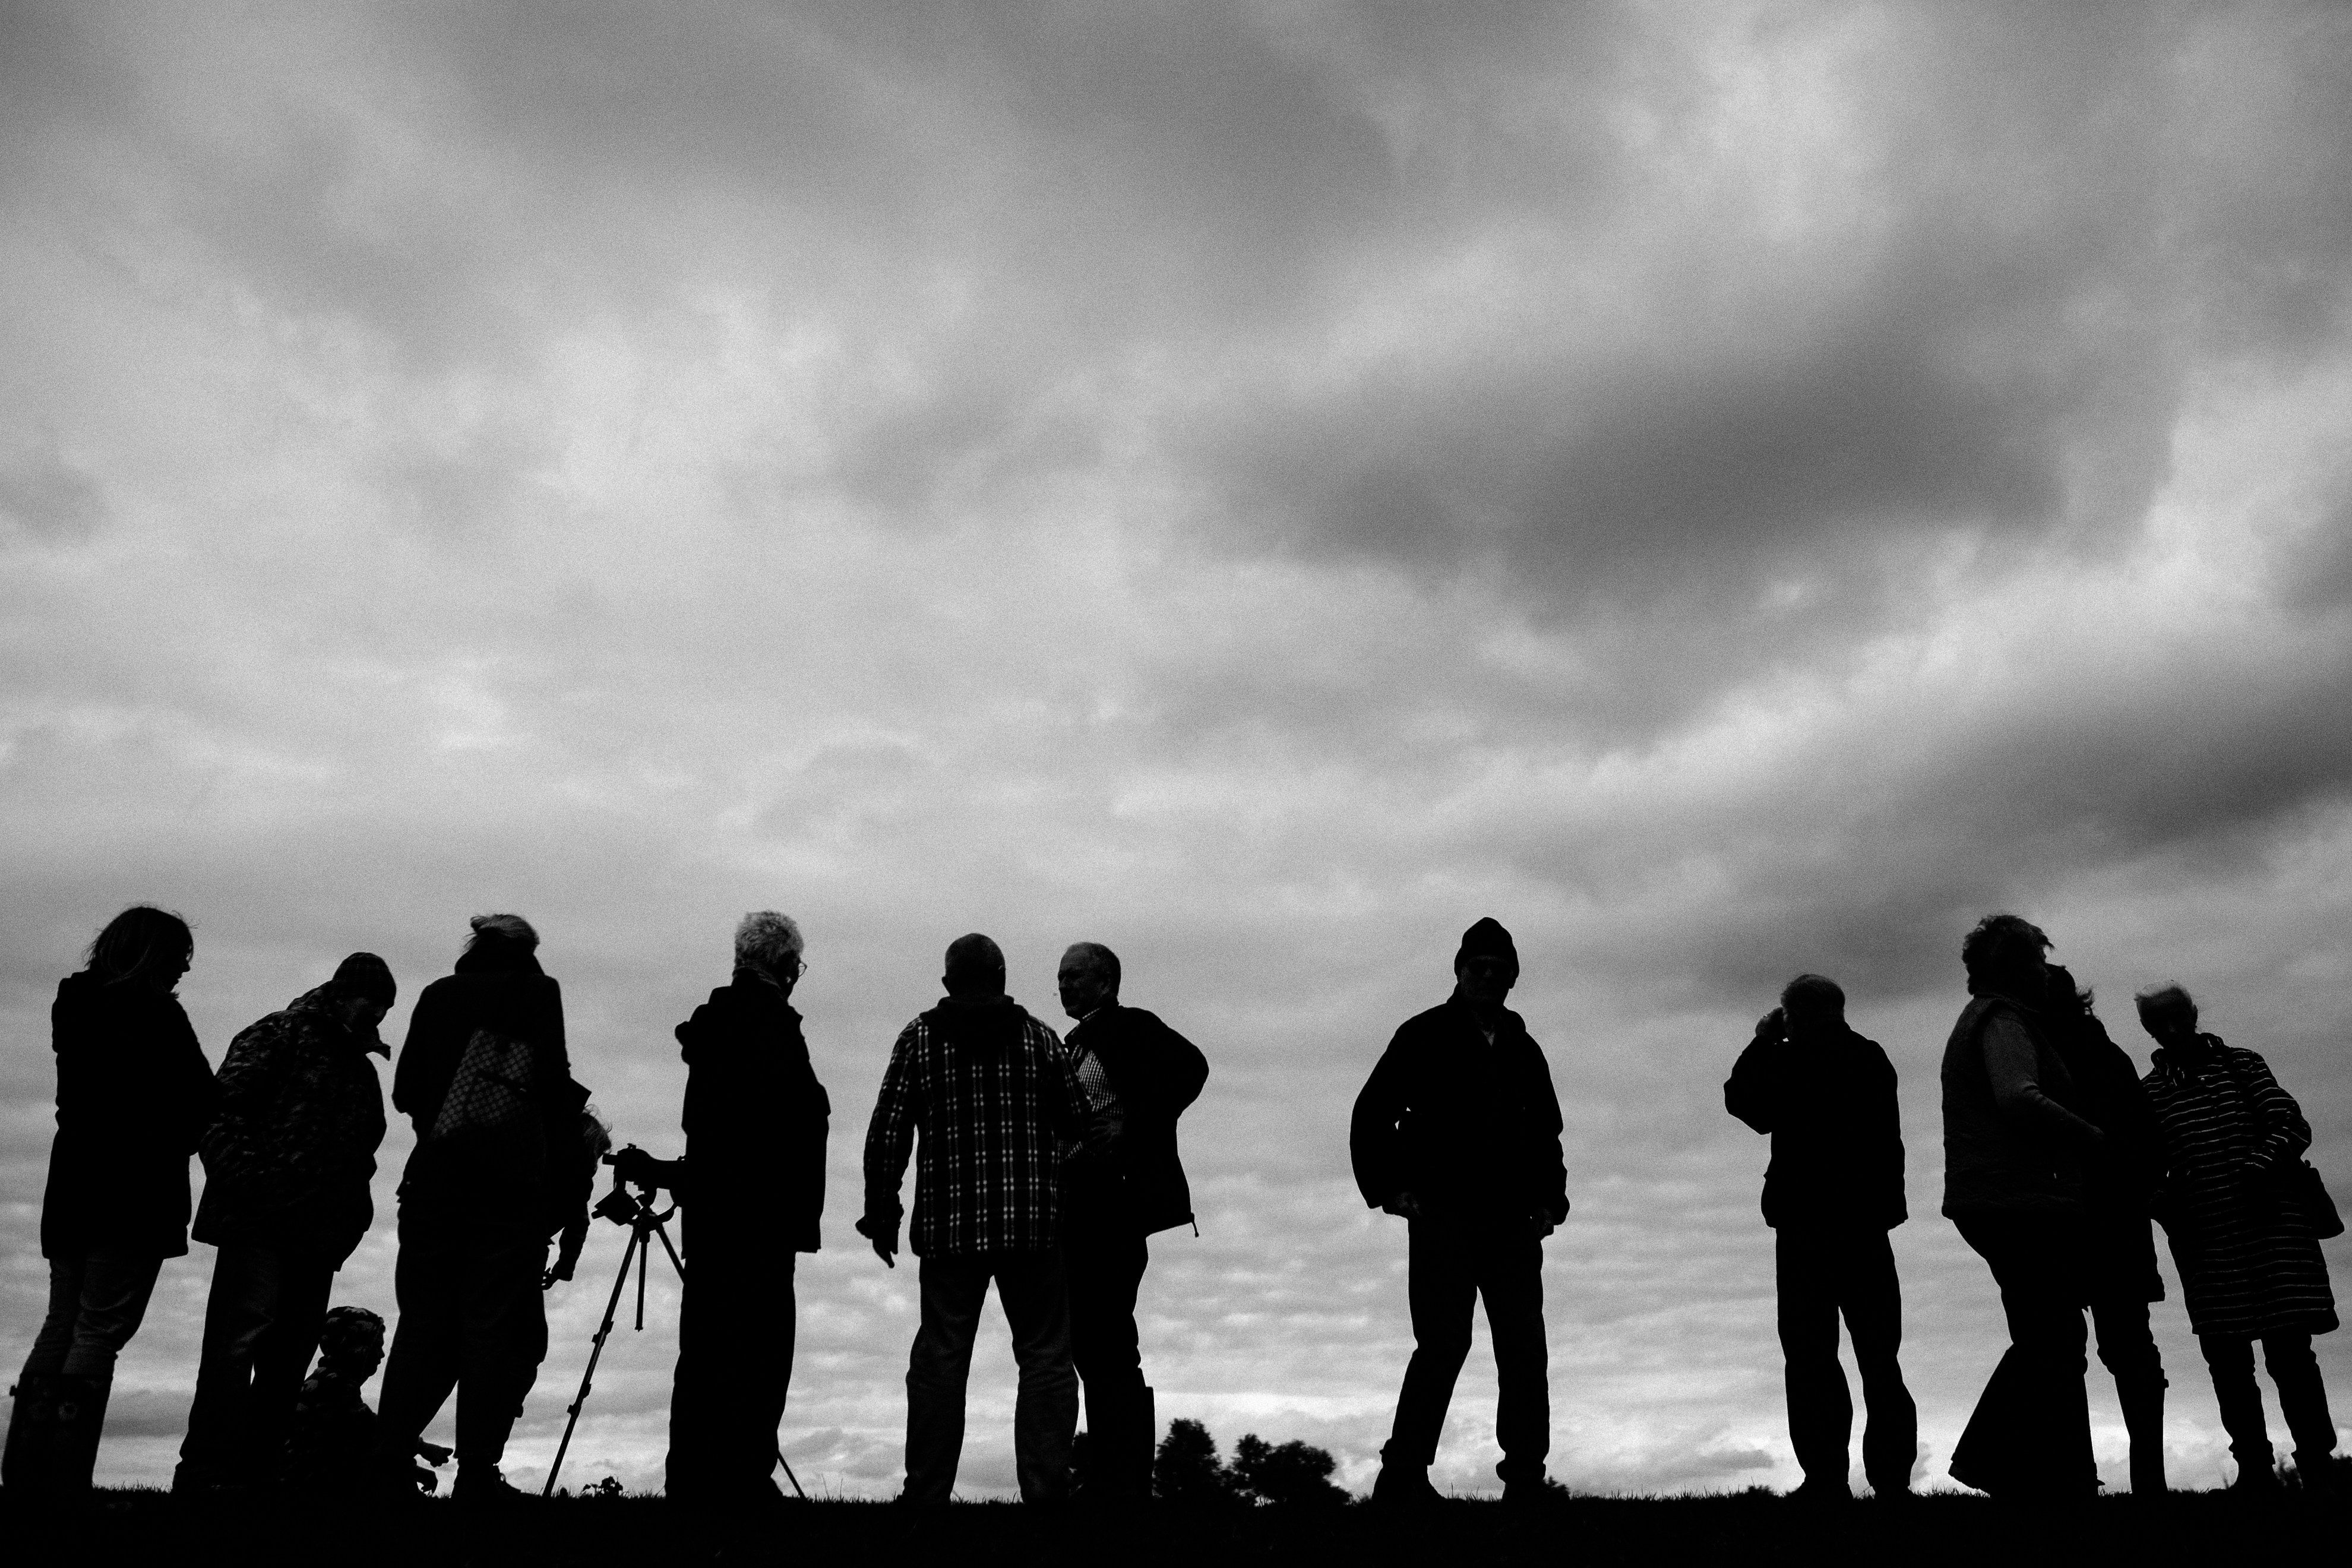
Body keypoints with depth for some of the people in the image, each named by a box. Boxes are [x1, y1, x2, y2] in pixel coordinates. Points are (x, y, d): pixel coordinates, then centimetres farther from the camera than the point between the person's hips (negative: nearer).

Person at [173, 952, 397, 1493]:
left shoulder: (361, 1068, 22)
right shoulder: (281, 1036, 0)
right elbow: (223, 1109, -9)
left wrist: (352, 1215, 11)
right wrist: (241, 1181, -18)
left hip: (319, 1234, 7)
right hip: (261, 1220, -7)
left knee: (289, 1356, 7)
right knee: (240, 1338, -12)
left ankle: (256, 1473, 11)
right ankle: (202, 1473, -10)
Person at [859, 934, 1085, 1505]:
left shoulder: (919, 1039, 3)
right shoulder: (1038, 1038, 4)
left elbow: (886, 1134, 0)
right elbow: (1076, 1125, 3)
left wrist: (881, 1215, 8)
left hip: (949, 1227, 0)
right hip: (1034, 1225, 0)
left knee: (939, 1360, 7)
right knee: (1045, 1359, 6)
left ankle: (926, 1491, 10)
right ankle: (1046, 1490, 4)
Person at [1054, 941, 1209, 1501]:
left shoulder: (1130, 1028, -5)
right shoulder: (1075, 1042, 19)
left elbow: (1190, 1067, -20)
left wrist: (1129, 1134, -19)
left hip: (1115, 1198, -9)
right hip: (1079, 1205, 9)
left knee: (1108, 1340, -8)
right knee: (1088, 1340, 10)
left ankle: (1124, 1481, -1)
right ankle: (1111, 1476, 18)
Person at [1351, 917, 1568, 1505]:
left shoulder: (1524, 1051, 17)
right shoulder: (1425, 1037, 2)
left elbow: (1546, 1134, 27)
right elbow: (1372, 1114, 1)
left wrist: (1549, 1197, 12)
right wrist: (1389, 1188, -7)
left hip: (1514, 1223, 5)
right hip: (1442, 1219, -5)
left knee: (1525, 1352, 3)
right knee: (1444, 1344, -10)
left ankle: (1525, 1479, 11)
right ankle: (1403, 1476, -4)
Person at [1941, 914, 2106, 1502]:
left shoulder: (1978, 1020, 24)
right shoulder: (2003, 1019, -9)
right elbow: (2019, 1098, -24)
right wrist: (2094, 1138, -13)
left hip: (1991, 1203, 10)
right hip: (2019, 1203, -10)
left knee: (2047, 1338, 15)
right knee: (2054, 1346, -6)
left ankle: (1987, 1455, 13)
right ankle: (2064, 1484, -2)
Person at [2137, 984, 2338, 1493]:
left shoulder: (2241, 1063, 8)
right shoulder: (2148, 1091, 10)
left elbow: (2291, 1125, 0)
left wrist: (2259, 1168, -17)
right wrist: (2164, 1203, -7)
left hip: (2270, 1219, -1)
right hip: (2203, 1236, 1)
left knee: (2288, 1347, -6)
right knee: (2226, 1356, 1)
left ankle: (2317, 1461, 2)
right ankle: (2254, 1468, 8)